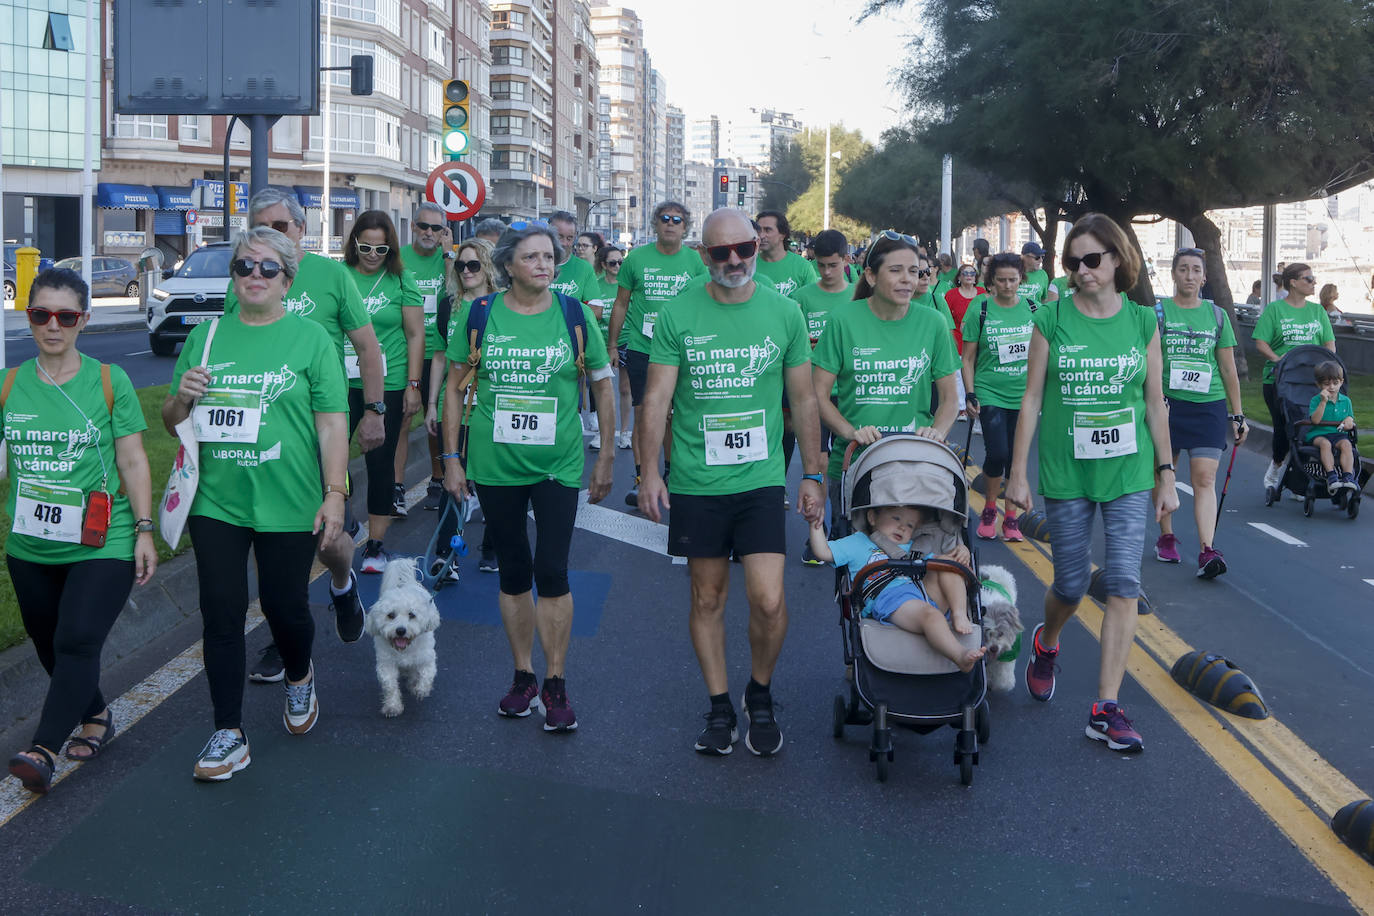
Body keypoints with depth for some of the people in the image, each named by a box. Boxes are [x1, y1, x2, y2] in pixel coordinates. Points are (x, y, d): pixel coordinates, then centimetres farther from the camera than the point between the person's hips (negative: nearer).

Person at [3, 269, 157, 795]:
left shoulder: (110, 381, -3)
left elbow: (133, 461, -1)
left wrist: (144, 531, -4)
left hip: (102, 545, -4)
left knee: (78, 642, -17)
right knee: (49, 647, 14)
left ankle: (43, 750, -19)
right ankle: (96, 716, 36)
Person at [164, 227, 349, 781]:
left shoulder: (311, 339, -1)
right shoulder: (206, 336, 8)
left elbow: (332, 423, -5)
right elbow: (171, 422, 15)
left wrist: (335, 494, -13)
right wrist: (181, 397, -8)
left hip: (288, 505, -2)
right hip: (216, 503, 3)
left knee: (285, 607, 8)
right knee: (221, 614, 3)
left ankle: (299, 678, 42)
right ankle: (229, 735, 14)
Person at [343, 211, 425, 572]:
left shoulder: (401, 281, 1)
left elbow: (415, 335, 3)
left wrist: (412, 385, -1)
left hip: (388, 385, -1)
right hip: (341, 383, 1)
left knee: (381, 462, 4)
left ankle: (376, 543, 14)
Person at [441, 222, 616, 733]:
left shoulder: (576, 316, -2)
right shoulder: (477, 316, -1)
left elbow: (602, 386, 7)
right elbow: (454, 386, 7)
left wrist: (606, 458, 7)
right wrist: (452, 458, 4)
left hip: (558, 464, -1)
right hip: (495, 465, 1)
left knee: (552, 571, -6)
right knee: (513, 572, 10)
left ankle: (556, 684, 9)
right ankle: (523, 676, 25)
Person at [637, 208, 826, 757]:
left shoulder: (784, 313, 2)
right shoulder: (678, 316, -2)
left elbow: (804, 399, 8)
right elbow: (657, 397, -1)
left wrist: (812, 475, 9)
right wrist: (650, 470, -9)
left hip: (760, 481, 0)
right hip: (695, 482, 0)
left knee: (769, 601, -9)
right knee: (707, 597, 10)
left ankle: (760, 696, 18)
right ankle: (720, 707, 26)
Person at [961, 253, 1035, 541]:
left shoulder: (1031, 309, 4)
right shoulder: (980, 310, -3)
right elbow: (968, 358, 0)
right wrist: (970, 394, -6)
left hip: (1023, 395, 3)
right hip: (990, 393, -2)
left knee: (1016, 457, 6)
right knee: (997, 453, -14)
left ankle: (1011, 516, 19)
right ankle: (989, 509, 10)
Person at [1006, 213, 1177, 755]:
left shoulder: (1142, 322, 2)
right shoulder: (1052, 319, -2)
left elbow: (1155, 404, 8)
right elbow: (1032, 398, 1)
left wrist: (1166, 475, 7)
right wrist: (1017, 472, -1)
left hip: (1129, 472, 1)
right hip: (1066, 471, -1)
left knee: (1124, 583, -6)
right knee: (1071, 584, 7)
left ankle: (1106, 708, 1)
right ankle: (1047, 643, 42)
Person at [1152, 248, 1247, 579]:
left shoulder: (1217, 315, 9)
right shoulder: (1158, 313, 3)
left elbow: (1229, 370, 12)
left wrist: (1237, 415, 11)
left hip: (1209, 406, 1)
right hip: (1167, 403, 0)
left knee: (1205, 479, -9)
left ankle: (1207, 551, -14)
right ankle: (1166, 538, 27)